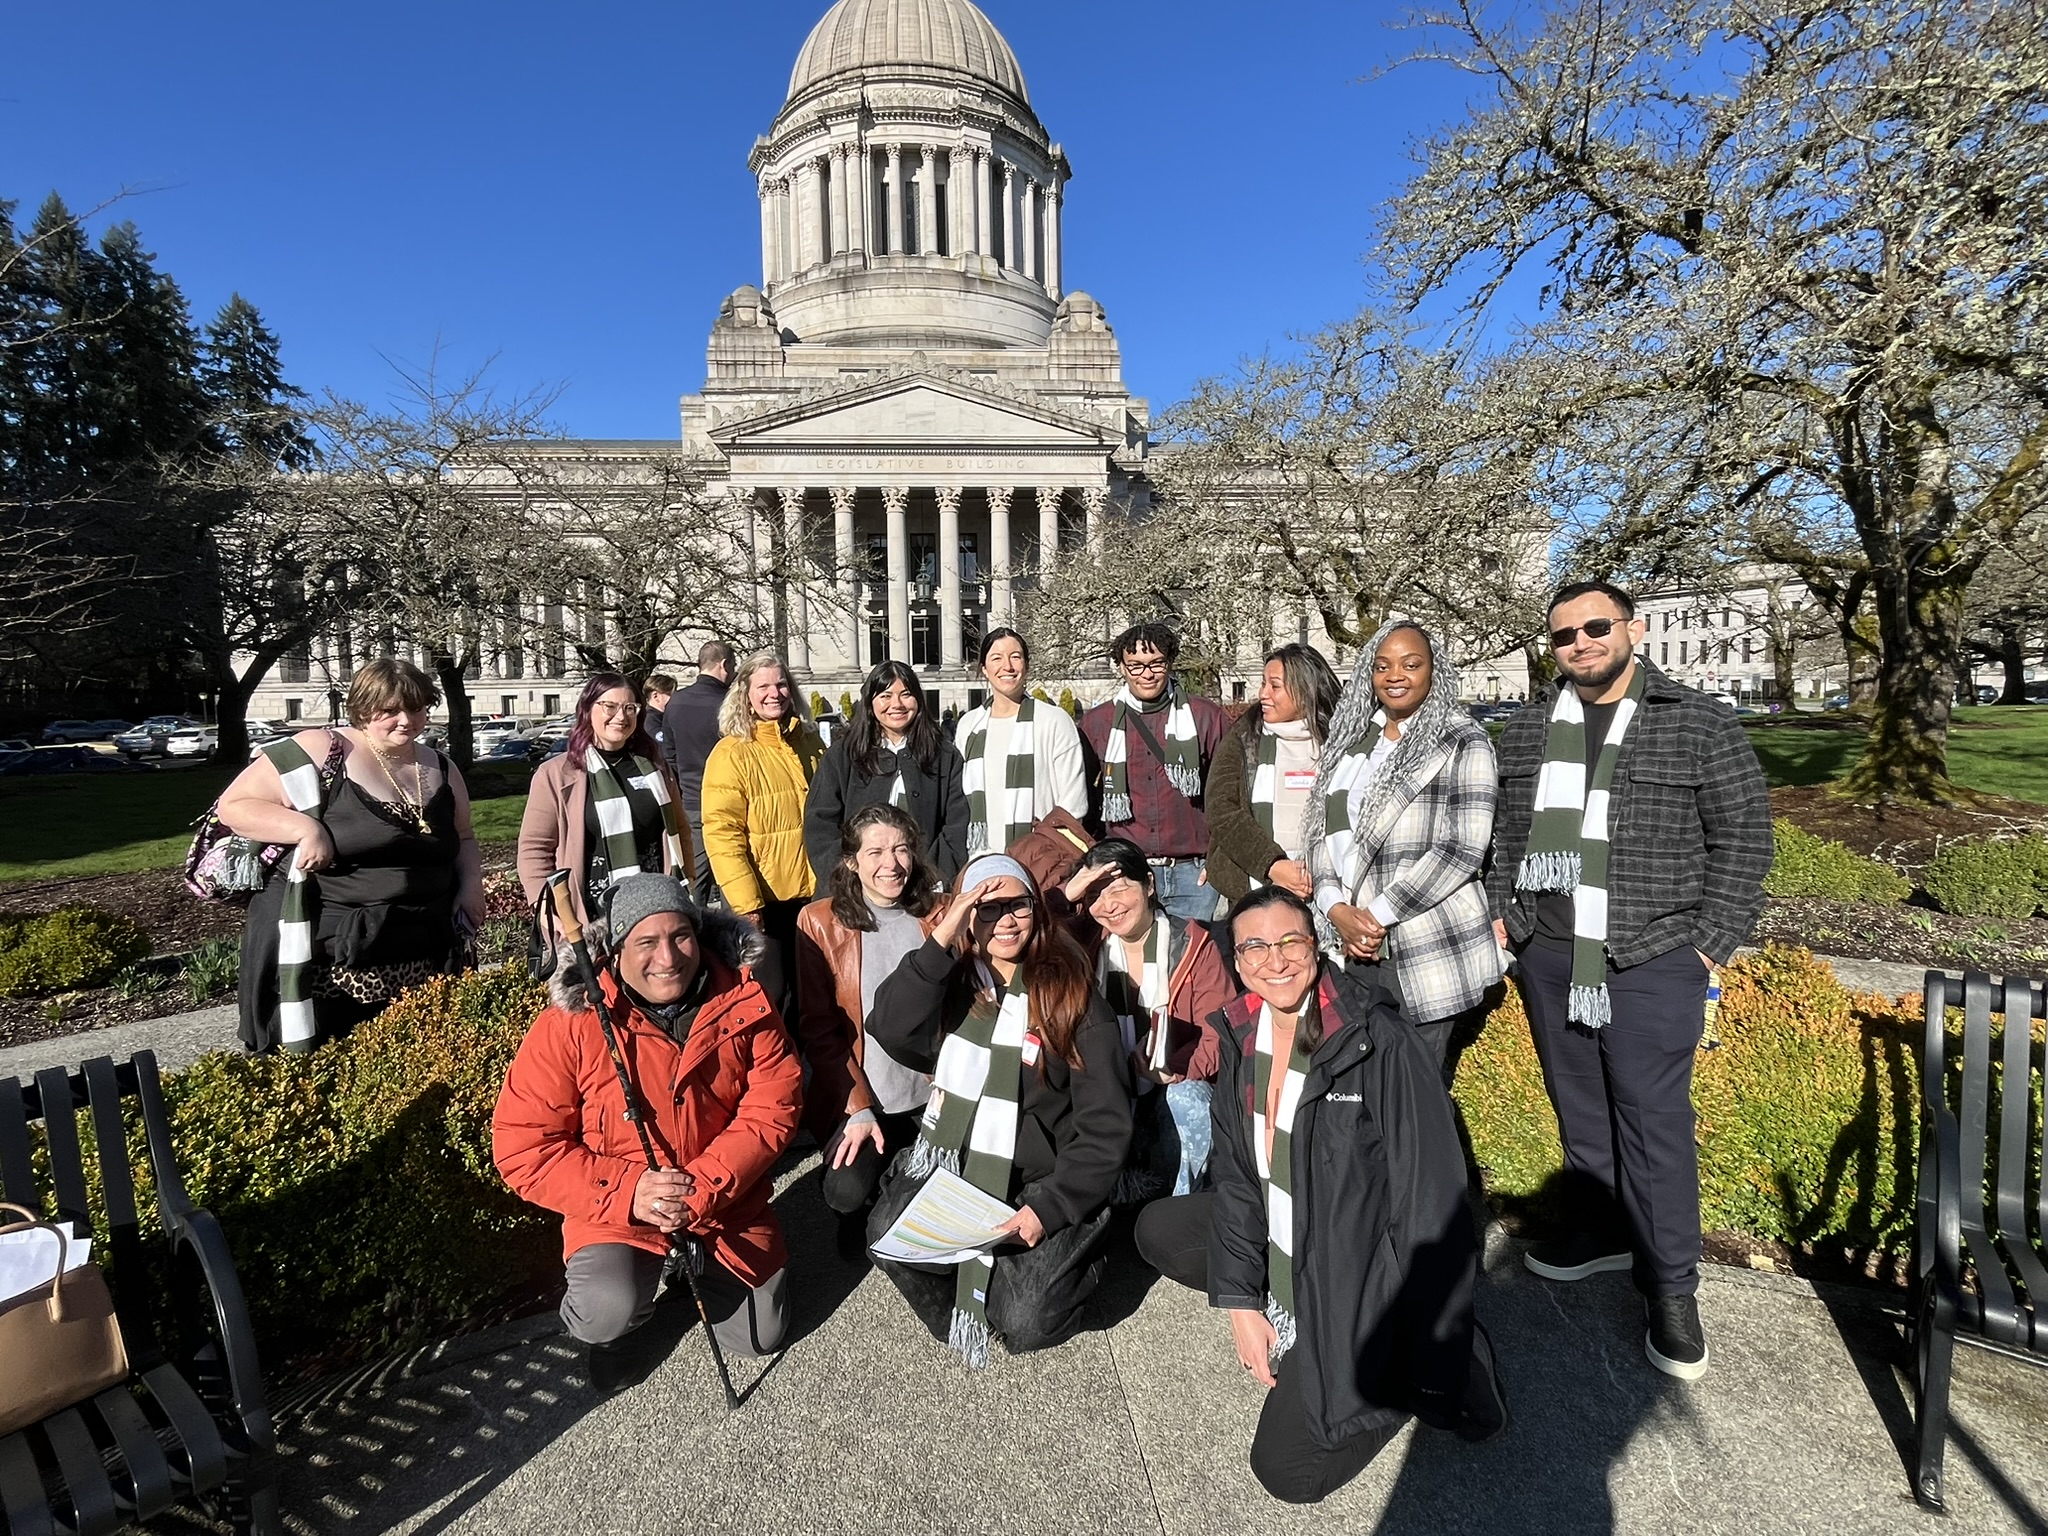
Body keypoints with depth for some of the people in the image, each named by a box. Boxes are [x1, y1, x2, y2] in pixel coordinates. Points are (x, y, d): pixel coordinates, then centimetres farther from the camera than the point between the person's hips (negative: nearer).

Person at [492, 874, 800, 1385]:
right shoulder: (569, 1023, -18)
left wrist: (706, 1186, -23)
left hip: (727, 1206, 3)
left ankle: (695, 1264, 36)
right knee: (610, 1312, -28)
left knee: (760, 1335, 6)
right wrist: (627, 1192, -25)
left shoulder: (744, 1002, -12)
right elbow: (522, 1147, -15)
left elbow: (771, 1106, -11)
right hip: (615, 1211, -2)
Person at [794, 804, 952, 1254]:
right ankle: (859, 1213, 17)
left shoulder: (937, 915, 0)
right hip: (856, 1100, -2)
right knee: (847, 1192, -22)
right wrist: (858, 1109, -12)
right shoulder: (820, 922, -6)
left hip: (931, 1098, 2)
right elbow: (818, 1027, -6)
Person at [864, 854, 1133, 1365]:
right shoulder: (952, 985, 3)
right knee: (888, 1237, -23)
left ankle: (1067, 1258, 16)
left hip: (1040, 1187, -2)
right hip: (948, 1168, 3)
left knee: (1027, 1323, -18)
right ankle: (960, 1310, 8)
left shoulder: (1073, 998, -6)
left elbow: (1105, 1126, -7)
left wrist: (1048, 1207, -15)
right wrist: (940, 940, -23)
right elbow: (891, 1034, -17)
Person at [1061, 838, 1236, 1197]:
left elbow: (1221, 1036, -9)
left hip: (1179, 1089, -1)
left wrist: (1173, 1069, -25)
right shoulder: (1087, 939, 1)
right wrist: (1063, 898, -20)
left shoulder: (1194, 945, -6)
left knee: (1186, 1099, -33)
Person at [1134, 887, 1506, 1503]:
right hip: (1283, 1242, 7)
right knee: (1157, 1231, 9)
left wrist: (1429, 1360, -18)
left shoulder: (1380, 1041, -25)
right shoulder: (1241, 1034, -5)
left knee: (1286, 1469, -8)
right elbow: (1237, 1172, 1)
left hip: (1359, 1278, -7)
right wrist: (1239, 1299, -5)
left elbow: (1431, 1199, -21)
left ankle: (1425, 1363, 9)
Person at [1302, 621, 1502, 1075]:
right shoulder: (1351, 738, 12)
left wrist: (1377, 914, -13)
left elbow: (1464, 848, -12)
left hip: (1429, 949, -4)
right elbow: (1322, 832, 10)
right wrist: (1336, 908, -5)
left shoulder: (1463, 742, -3)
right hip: (1352, 946, 5)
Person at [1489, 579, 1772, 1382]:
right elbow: (1502, 828, 16)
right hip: (1548, 955, 5)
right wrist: (1502, 908, 8)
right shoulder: (1528, 729, 9)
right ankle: (1604, 1228, 34)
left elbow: (1744, 836, -2)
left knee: (1653, 1116, 0)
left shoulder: (1700, 724, -3)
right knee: (1578, 1104, 16)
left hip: (1650, 961, -4)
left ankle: (1671, 1286, 16)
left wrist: (1712, 942, -6)